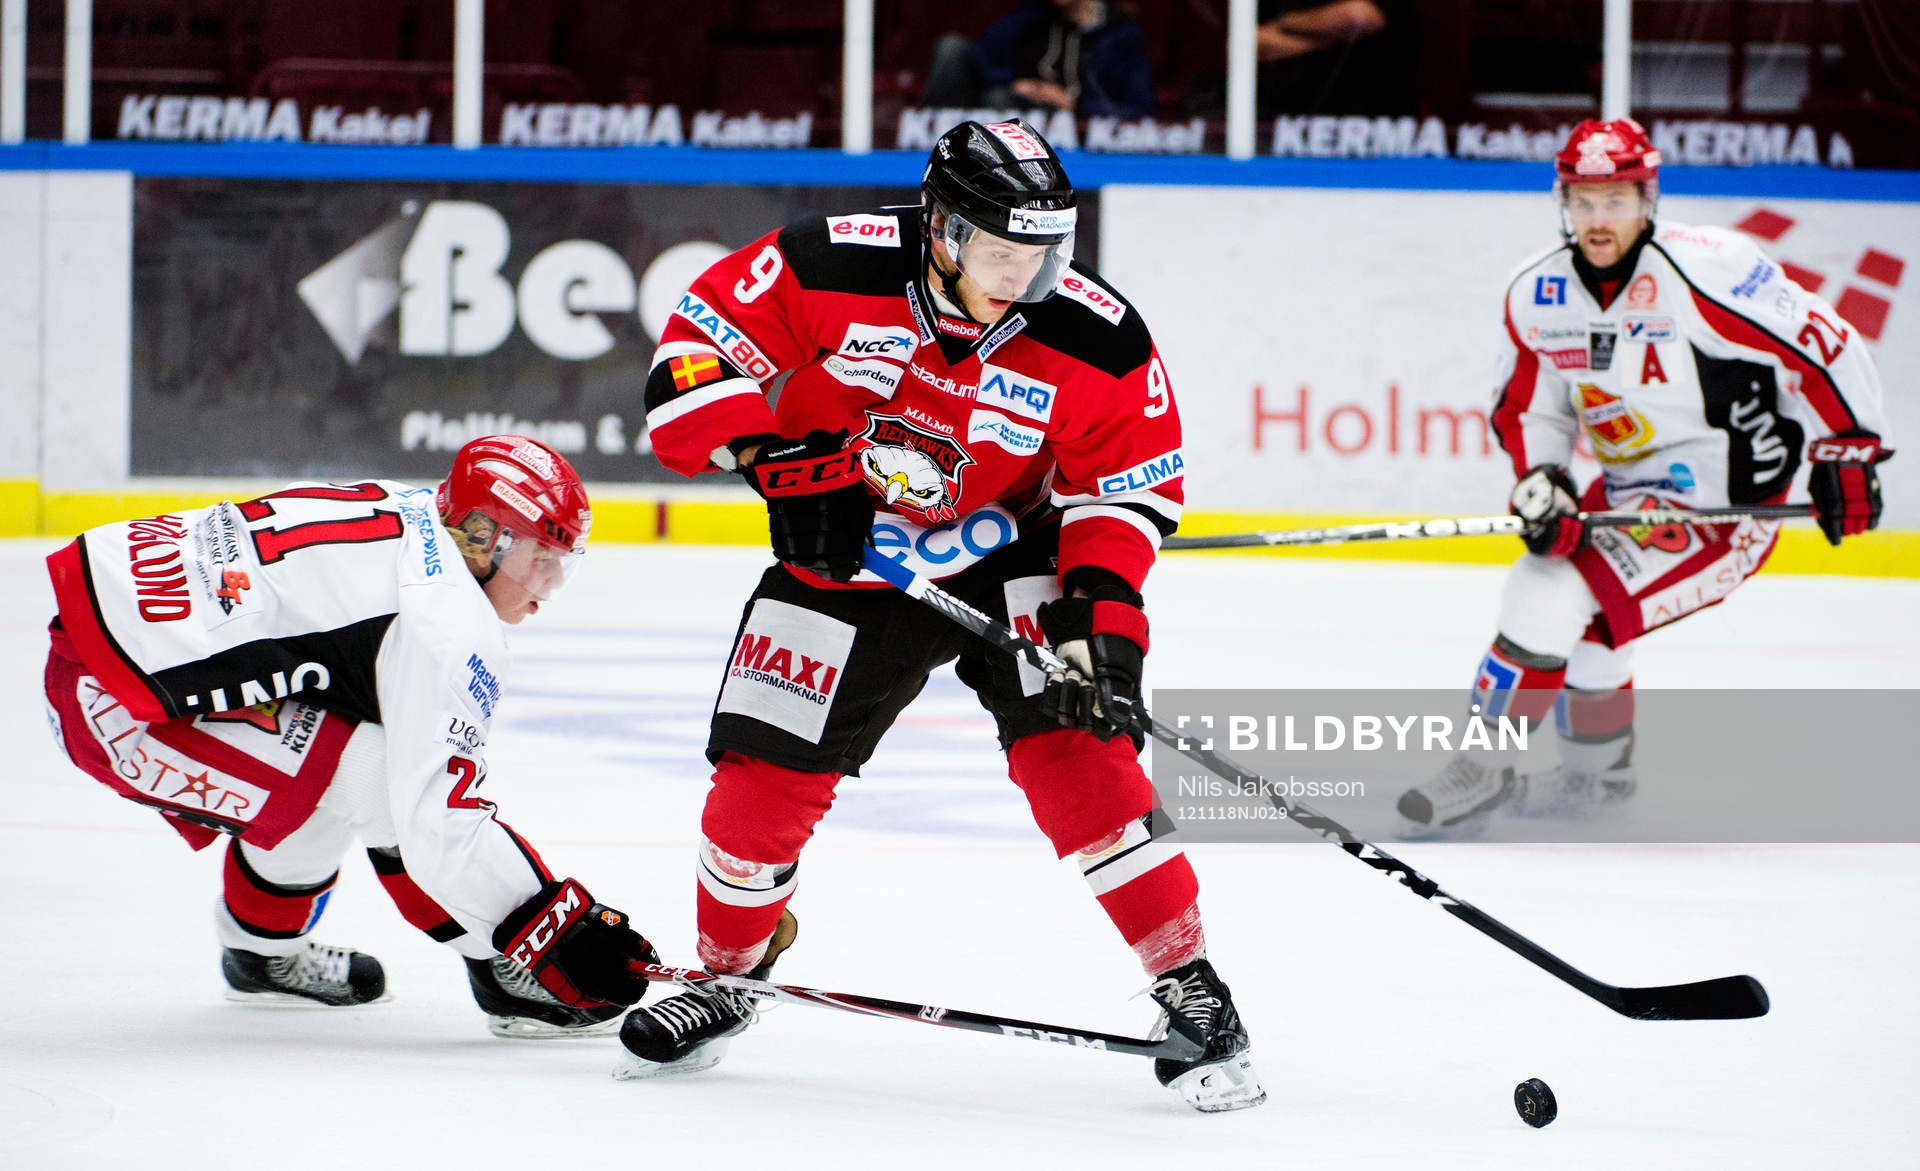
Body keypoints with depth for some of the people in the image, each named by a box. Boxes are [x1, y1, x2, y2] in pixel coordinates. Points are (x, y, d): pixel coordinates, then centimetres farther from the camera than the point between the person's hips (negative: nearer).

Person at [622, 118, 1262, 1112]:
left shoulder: (1097, 340, -19)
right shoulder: (831, 268, -22)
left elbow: (1127, 487, -8)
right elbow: (697, 345, -15)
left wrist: (1102, 609, -21)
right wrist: (780, 463, -25)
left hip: (1008, 556, -1)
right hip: (842, 560, 1)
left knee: (1076, 752, -21)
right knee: (761, 779, 1)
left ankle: (1189, 990, -13)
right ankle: (726, 976, 28)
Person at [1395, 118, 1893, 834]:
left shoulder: (1706, 271, -23)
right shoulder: (1538, 296, -2)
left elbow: (1822, 347, -18)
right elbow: (1529, 406, 10)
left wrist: (1849, 454, -15)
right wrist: (1541, 482, -9)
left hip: (1724, 501, -8)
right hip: (1632, 490, 8)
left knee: (1552, 602, -17)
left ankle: (1485, 772, -7)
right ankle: (1599, 772, 36)